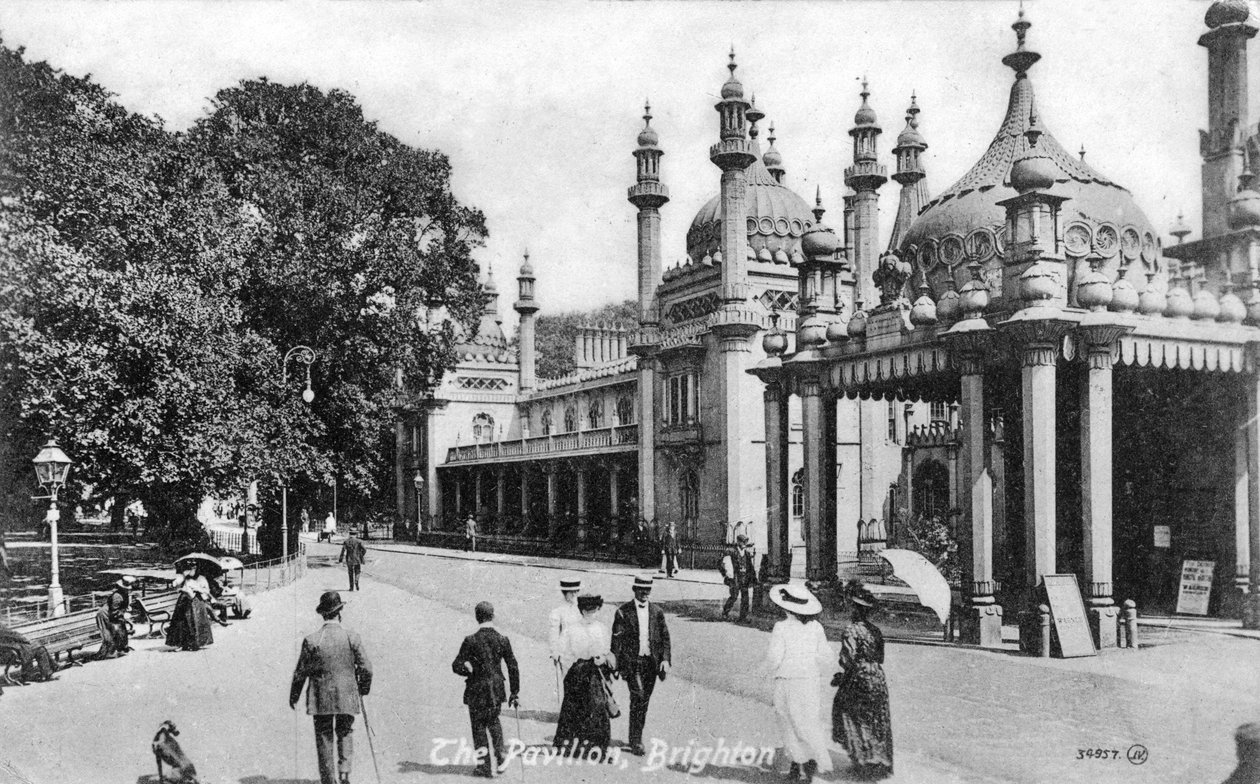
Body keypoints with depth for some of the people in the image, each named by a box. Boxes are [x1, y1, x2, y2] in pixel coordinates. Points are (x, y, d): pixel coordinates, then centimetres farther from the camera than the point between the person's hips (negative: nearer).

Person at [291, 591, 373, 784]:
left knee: (324, 737, 11)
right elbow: (366, 669, -4)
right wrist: (364, 689, 14)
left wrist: (293, 697, 12)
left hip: (321, 699, 0)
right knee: (345, 734, 15)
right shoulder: (352, 638, -7)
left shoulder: (311, 640, -8)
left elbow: (300, 672, -2)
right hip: (347, 698, 1)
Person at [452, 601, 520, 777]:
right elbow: (513, 668, -3)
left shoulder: (470, 641, -13)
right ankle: (500, 753, 8)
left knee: (479, 727, 10)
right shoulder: (503, 640, -6)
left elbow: (457, 666, -12)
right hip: (496, 690, 3)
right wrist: (515, 692, 6)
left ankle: (484, 766, 14)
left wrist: (470, 671, 8)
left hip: (476, 690, -3)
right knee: (493, 721, 26)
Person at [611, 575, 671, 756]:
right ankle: (636, 741, -11)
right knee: (638, 697, -15)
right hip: (632, 661, -4)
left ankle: (636, 738, 25)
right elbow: (617, 639, -1)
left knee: (644, 701, 9)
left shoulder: (657, 612, 9)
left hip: (651, 662, 4)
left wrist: (665, 659, -3)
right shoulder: (623, 612, -1)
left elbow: (665, 637, 9)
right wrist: (616, 663, -6)